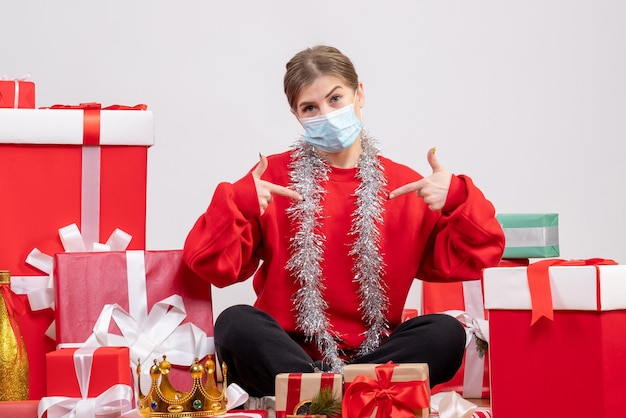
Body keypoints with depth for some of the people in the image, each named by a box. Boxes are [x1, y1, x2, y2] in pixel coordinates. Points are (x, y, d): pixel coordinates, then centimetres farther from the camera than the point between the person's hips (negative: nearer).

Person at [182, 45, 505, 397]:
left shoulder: (406, 187, 7)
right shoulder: (273, 177, 5)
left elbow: (472, 259, 5)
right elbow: (212, 264, -1)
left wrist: (457, 202, -12)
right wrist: (236, 206, -18)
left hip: (371, 354, 2)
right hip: (286, 353, -1)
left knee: (446, 332, -24)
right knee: (236, 323, -30)